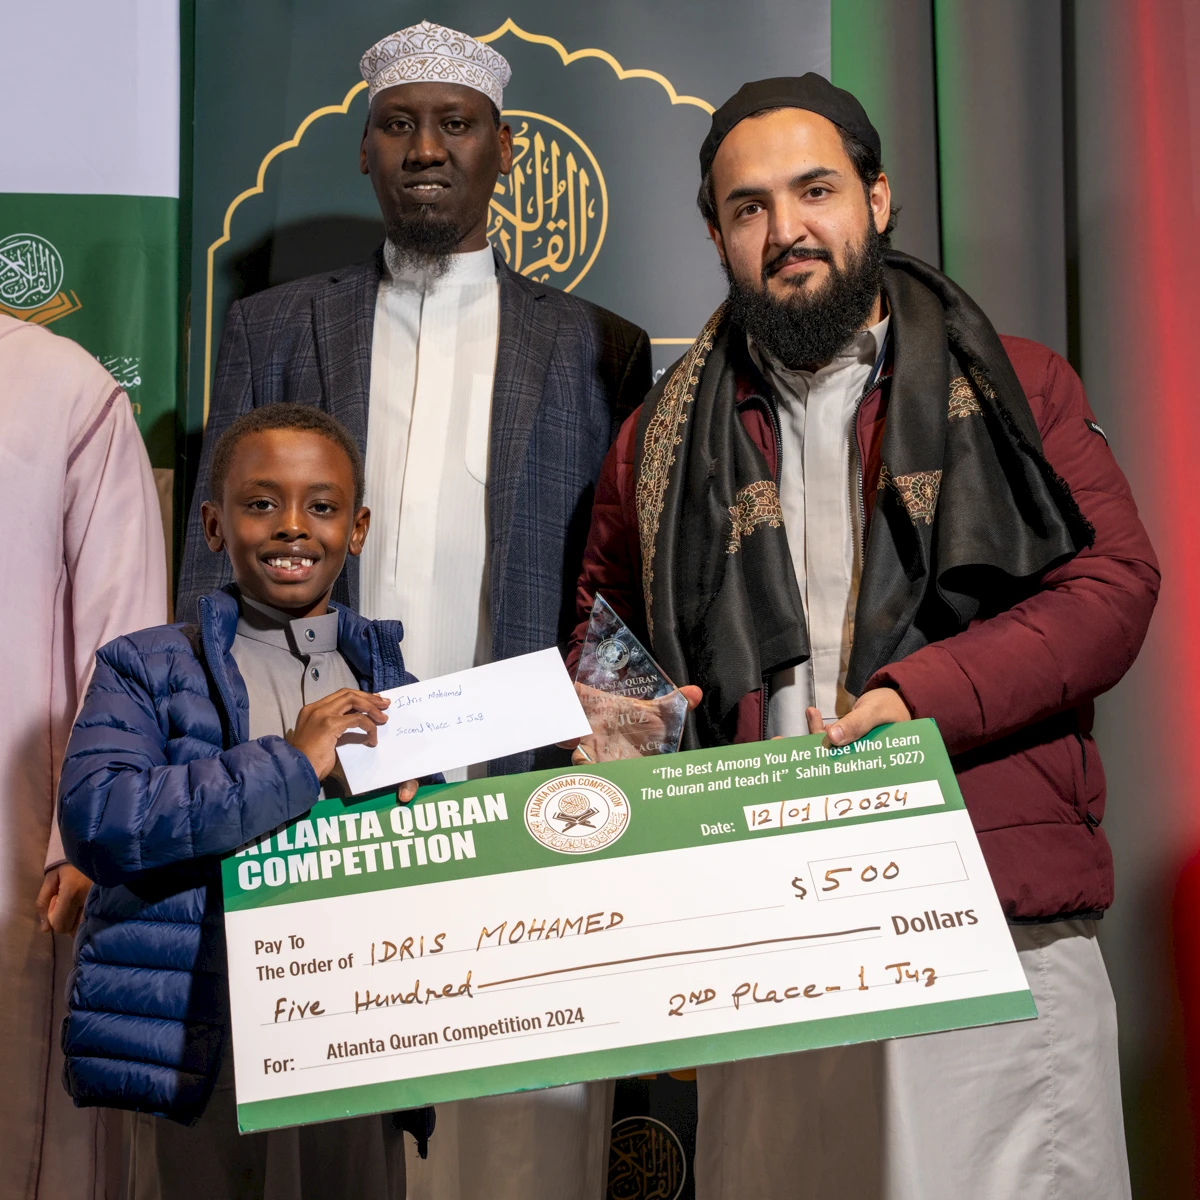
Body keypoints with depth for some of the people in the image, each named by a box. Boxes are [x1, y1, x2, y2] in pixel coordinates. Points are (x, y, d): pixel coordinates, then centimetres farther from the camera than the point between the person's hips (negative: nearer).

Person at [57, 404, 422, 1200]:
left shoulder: (391, 684, 10)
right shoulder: (148, 670, 0)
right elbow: (96, 819, -16)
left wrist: (407, 799, -9)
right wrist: (289, 764, -19)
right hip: (202, 1056, -3)